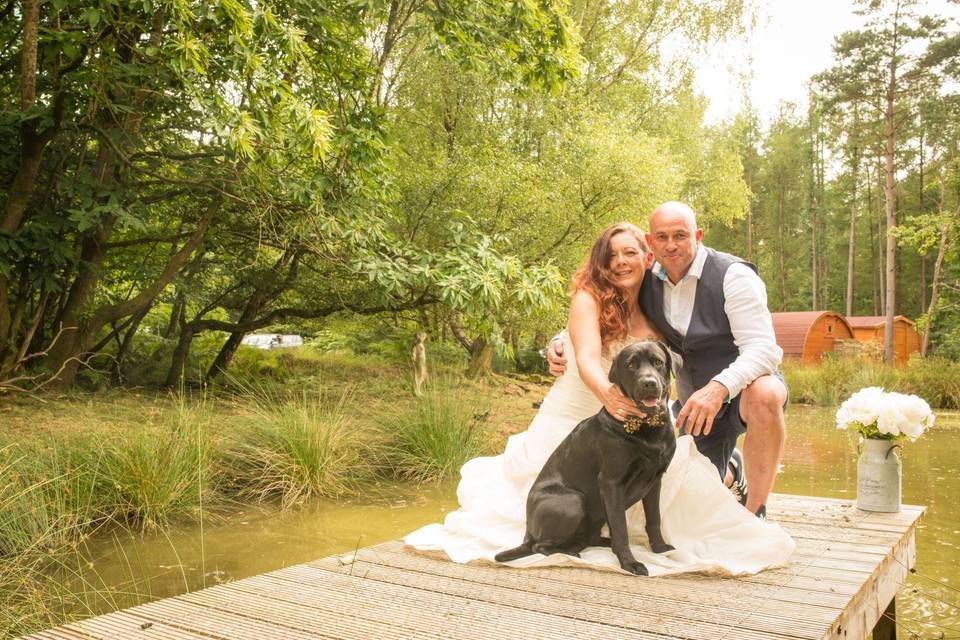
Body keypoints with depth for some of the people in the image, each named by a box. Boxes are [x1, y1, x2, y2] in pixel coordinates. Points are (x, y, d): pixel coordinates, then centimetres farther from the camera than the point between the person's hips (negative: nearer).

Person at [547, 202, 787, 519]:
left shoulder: (733, 276, -22)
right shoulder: (646, 282, -7)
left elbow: (762, 349, -30)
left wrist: (719, 388, -47)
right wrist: (559, 346, -14)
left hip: (746, 385, -4)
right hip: (696, 400, 5)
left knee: (764, 395, -41)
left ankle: (755, 514, -23)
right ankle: (730, 469, 43)